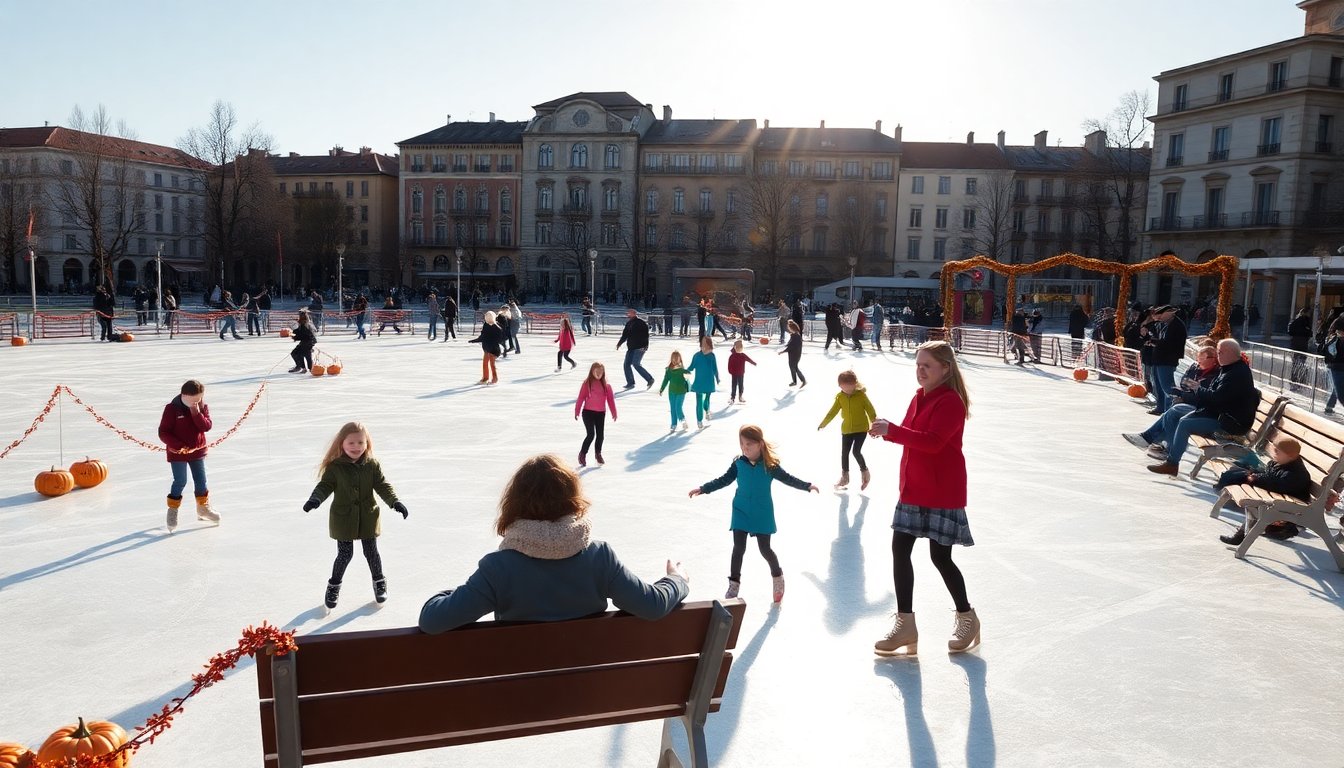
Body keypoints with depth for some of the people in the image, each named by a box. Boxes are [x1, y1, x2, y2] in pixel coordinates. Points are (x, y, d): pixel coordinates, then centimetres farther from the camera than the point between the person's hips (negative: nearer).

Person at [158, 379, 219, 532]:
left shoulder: (203, 408, -2)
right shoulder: (172, 409, -14)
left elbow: (207, 426, -13)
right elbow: (163, 432, -13)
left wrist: (196, 413, -23)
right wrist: (177, 445, -23)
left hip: (198, 451, 4)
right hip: (178, 453, -4)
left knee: (201, 480, 11)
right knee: (180, 482, -1)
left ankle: (203, 508, 28)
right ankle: (172, 511, 16)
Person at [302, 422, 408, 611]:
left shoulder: (372, 465, -5)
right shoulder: (334, 467, -10)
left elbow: (383, 486, -5)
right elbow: (325, 485, -12)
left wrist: (395, 502, -20)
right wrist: (315, 499, -33)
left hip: (368, 518, 2)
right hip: (343, 519, -1)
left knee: (371, 552, 11)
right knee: (345, 554, 4)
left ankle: (379, 582, 32)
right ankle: (334, 586, 27)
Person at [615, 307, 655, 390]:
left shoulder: (641, 323, -9)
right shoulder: (628, 323, 15)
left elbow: (645, 336, -14)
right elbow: (625, 335, 23)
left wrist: (645, 346, -21)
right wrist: (619, 343, 20)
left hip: (639, 348, -8)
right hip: (631, 348, 8)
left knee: (635, 364, -17)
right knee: (627, 364, 2)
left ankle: (650, 379, -6)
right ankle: (630, 383, 9)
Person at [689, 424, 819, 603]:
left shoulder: (770, 465, -12)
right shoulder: (738, 463, -6)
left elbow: (787, 478, -5)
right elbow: (724, 480, 1)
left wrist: (808, 486, -15)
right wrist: (703, 489, -2)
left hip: (762, 514, -2)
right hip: (741, 513, 2)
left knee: (765, 549, 5)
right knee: (738, 548, 2)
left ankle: (777, 576, 32)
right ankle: (734, 584, 16)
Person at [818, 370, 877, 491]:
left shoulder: (861, 395, -14)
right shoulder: (840, 396, -4)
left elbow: (870, 411, -9)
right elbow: (833, 412, 5)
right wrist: (823, 424, 8)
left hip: (861, 428, -4)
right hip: (846, 429, 4)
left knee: (856, 451, -14)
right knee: (844, 453, 10)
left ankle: (865, 472, 11)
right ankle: (844, 476, 27)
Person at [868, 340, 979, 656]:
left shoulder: (951, 402, -17)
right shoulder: (920, 398, 11)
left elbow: (932, 441, -28)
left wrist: (891, 430, -31)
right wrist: (887, 431, -2)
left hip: (942, 493, -8)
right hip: (913, 490, 9)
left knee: (940, 557, 2)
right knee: (899, 550, 6)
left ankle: (967, 618, 26)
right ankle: (905, 624, 16)